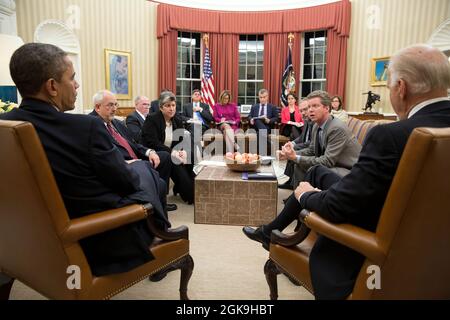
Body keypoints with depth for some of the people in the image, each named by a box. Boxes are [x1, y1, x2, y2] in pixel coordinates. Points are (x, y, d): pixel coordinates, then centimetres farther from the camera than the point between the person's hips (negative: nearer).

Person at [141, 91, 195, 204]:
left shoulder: (178, 121, 8)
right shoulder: (151, 119, -9)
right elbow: (152, 143, -19)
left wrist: (183, 151, -18)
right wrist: (172, 152, -27)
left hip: (172, 154, 6)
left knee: (189, 159, -20)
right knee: (176, 163, -29)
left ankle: (179, 188, -2)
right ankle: (190, 196, -18)